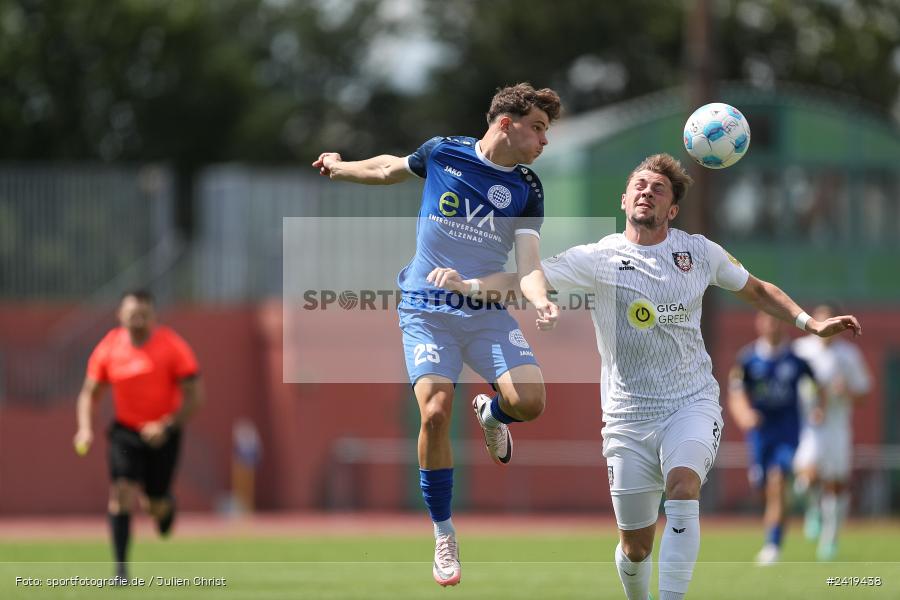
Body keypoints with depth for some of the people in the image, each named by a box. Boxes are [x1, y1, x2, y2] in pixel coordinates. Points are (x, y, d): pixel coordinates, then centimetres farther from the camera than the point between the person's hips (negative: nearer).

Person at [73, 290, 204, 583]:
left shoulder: (172, 347, -12)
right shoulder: (108, 348, -5)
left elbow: (194, 395, -10)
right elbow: (90, 393, 6)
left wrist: (167, 426, -22)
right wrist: (86, 429, -11)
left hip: (162, 434, -1)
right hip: (125, 430, 1)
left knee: (157, 504, 3)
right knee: (122, 492, -18)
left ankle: (166, 504, 45)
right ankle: (121, 570, -13)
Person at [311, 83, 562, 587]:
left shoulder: (527, 189, 2)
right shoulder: (443, 153, -1)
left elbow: (529, 262, -7)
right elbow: (391, 168, 21)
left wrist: (539, 299, -28)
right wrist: (342, 168, 32)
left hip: (489, 312, 1)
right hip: (428, 311, -1)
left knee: (529, 401, -20)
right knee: (436, 411, -19)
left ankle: (491, 413, 21)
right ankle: (444, 536, -3)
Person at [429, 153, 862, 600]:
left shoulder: (698, 252, 4)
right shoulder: (597, 259, -3)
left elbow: (757, 291, 19)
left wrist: (811, 323, 9)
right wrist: (466, 285, -27)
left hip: (692, 403, 0)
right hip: (629, 415, 0)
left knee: (683, 486, -30)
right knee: (635, 545, 2)